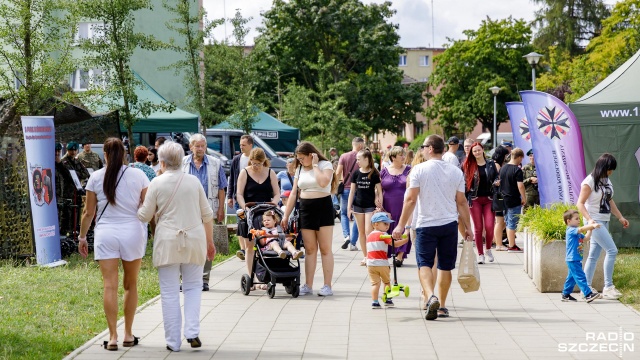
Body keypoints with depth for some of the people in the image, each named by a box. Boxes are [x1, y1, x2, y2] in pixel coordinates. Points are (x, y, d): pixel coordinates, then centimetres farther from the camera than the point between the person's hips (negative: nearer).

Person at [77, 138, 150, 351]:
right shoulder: (138, 175, 1)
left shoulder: (96, 177, 3)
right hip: (132, 232, 0)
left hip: (105, 233, 0)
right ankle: (128, 334, 17)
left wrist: (82, 237, 17)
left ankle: (113, 337, -4)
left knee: (110, 285, -1)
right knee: (131, 285, 12)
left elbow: (88, 212, 6)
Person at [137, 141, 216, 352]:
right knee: (193, 287, 13)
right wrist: (210, 241, 19)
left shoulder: (157, 183, -3)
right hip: (194, 240, 2)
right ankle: (192, 332, -2)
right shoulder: (194, 181, 5)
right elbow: (207, 214, 9)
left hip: (168, 242, -2)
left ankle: (173, 341, 8)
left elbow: (144, 216, 2)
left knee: (170, 292, 5)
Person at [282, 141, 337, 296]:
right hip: (306, 208, 5)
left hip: (323, 207, -5)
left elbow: (323, 182, -25)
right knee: (310, 249, 5)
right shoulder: (300, 169, 12)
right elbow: (293, 193, 13)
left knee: (325, 248, -2)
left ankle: (327, 286, -1)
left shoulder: (325, 165, -4)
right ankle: (308, 285, 7)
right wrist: (286, 215, 10)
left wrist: (315, 165, -13)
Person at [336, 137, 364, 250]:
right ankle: (353, 243, 6)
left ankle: (346, 235, -5)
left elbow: (338, 173, -7)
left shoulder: (344, 156, -2)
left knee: (344, 213, 18)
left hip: (346, 189, 1)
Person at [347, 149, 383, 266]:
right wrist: (349, 207, 4)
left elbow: (379, 191, -3)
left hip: (370, 206, -4)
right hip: (358, 205, 4)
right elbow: (352, 191, 7)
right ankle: (365, 256, 14)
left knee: (368, 231, -11)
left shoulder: (374, 174, -6)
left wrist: (380, 206, -8)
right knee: (361, 232, 7)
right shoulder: (356, 173, 3)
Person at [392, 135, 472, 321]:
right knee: (445, 266, 10)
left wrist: (401, 225, -4)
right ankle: (442, 306, 17)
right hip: (450, 224, 3)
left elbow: (411, 200, -8)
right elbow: (461, 202, 5)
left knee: (424, 263, 0)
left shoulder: (419, 170, -6)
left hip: (426, 224, -3)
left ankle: (431, 297, -24)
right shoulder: (456, 172, 4)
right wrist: (468, 227, 12)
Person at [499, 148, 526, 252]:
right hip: (514, 200, -7)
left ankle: (511, 244, 19)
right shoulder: (517, 170, -15)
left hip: (504, 199, 7)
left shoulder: (503, 168, 9)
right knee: (512, 224, -2)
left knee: (508, 222, 14)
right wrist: (524, 198, -8)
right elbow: (520, 185, -19)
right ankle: (512, 246, 1)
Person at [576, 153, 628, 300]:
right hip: (594, 221, -8)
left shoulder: (606, 180, 10)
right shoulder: (590, 182, -15)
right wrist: (589, 219, -30)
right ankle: (608, 287, -6)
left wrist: (620, 217, 17)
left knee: (594, 255, 9)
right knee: (612, 250, -12)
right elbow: (580, 203, -17)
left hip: (604, 221, 8)